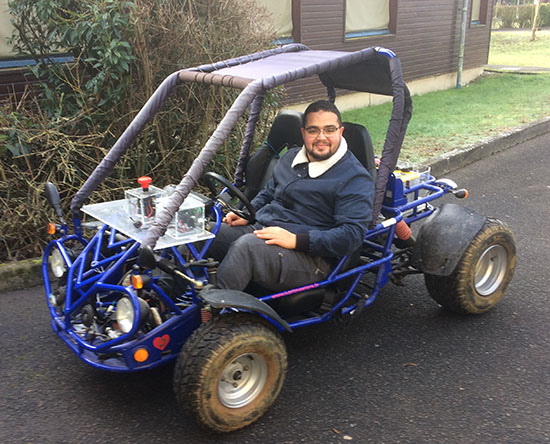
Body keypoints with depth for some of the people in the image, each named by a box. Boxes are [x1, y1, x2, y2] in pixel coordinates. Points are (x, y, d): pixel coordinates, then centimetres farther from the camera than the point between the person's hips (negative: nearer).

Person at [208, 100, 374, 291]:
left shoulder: (356, 178, -6)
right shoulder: (290, 157, 18)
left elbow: (352, 234, -15)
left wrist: (296, 240, -23)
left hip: (307, 256, -7)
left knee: (247, 245, -35)